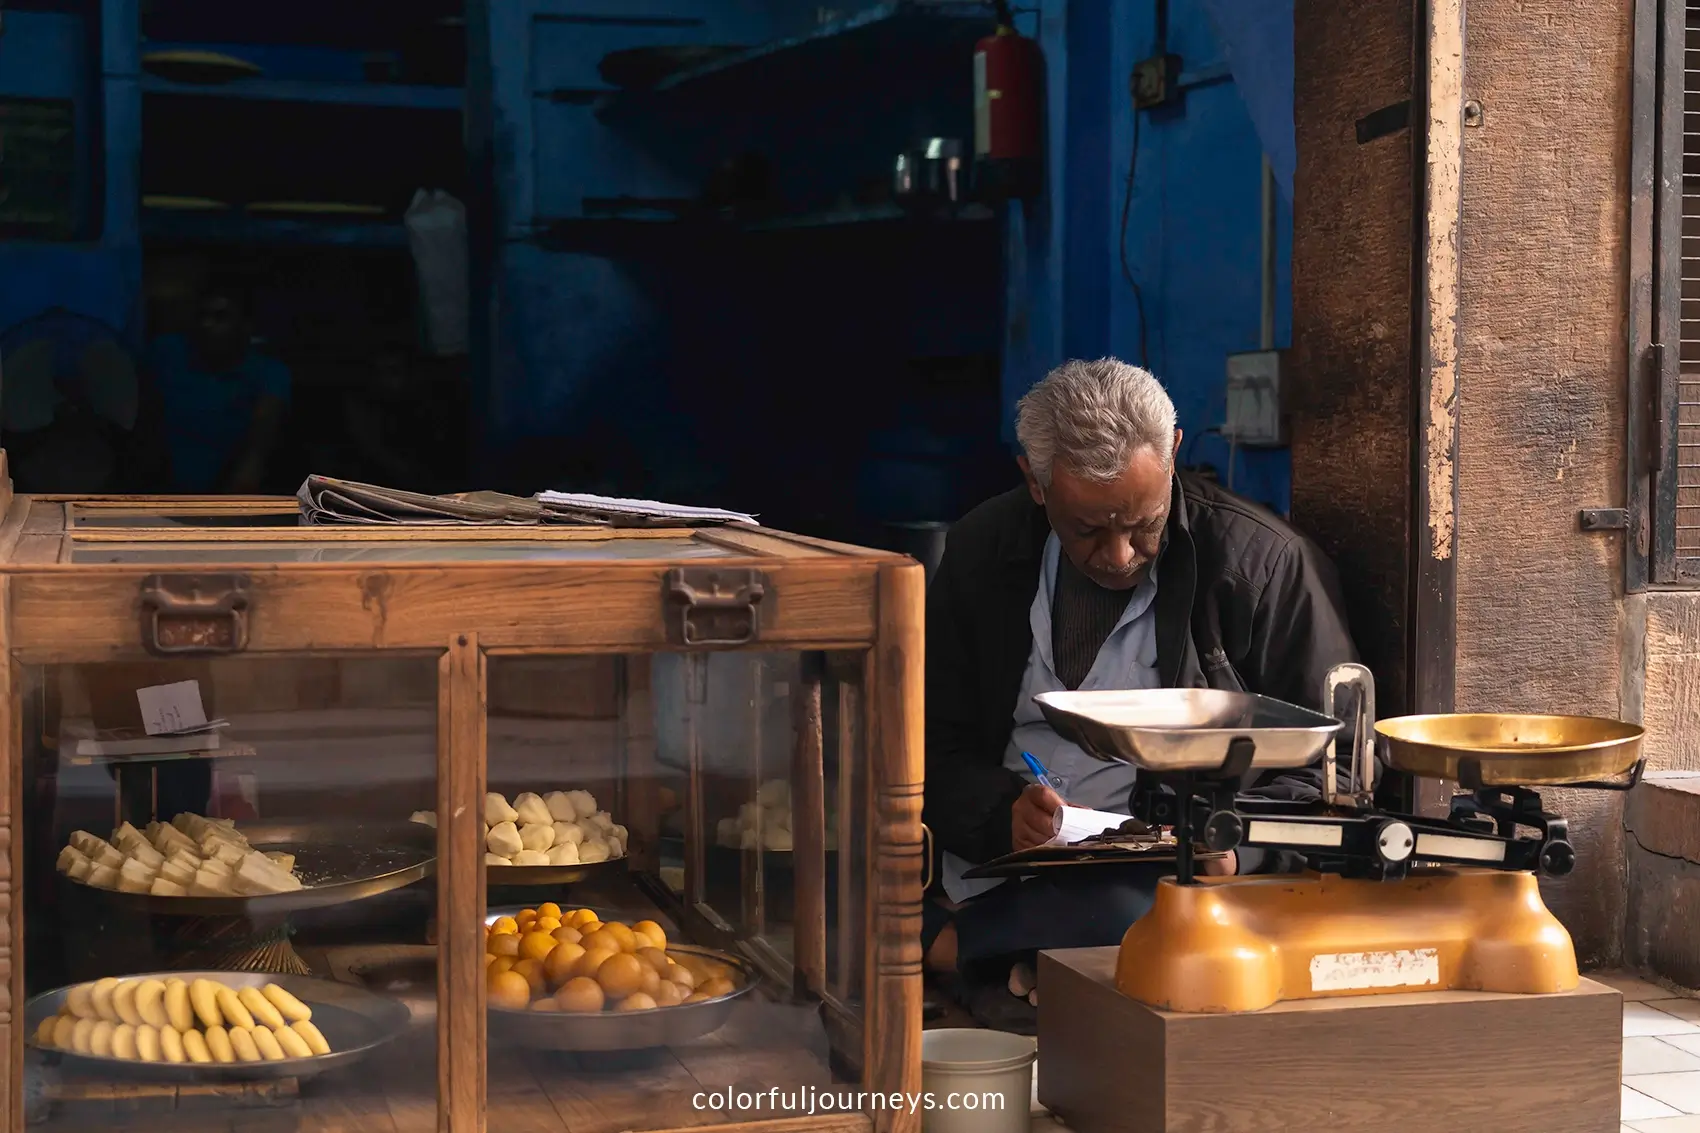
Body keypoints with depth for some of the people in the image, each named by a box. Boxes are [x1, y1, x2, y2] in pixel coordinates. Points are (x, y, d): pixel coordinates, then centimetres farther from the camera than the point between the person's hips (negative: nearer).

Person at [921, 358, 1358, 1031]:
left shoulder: (1265, 564, -2)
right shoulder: (984, 553, 7)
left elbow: (1326, 773, 2)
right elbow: (932, 750, 8)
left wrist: (1233, 842, -19)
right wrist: (1002, 810, -15)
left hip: (1166, 874, -2)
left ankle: (942, 944, -16)